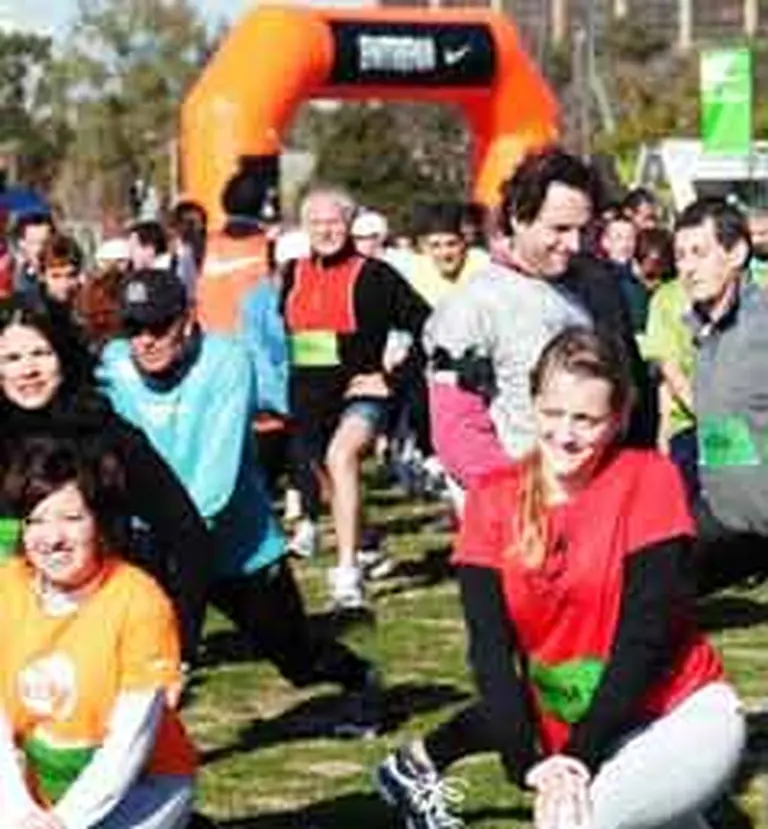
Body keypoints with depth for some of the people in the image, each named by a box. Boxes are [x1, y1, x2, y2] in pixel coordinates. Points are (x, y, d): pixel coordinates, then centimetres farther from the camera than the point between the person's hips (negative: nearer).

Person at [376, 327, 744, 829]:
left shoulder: (649, 481, -9)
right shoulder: (493, 499, 0)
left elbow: (645, 633, -13)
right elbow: (489, 646, -6)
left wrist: (581, 759, -18)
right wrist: (531, 764, -19)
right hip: (565, 730, 5)